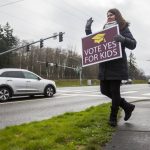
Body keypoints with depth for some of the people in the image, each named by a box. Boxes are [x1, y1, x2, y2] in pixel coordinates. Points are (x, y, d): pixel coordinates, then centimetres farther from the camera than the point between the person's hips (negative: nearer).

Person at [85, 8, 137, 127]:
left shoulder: (123, 28, 2)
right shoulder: (105, 30, 18)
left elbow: (133, 44, -7)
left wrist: (123, 39, -28)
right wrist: (88, 28, 8)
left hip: (117, 65, -6)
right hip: (105, 66, 7)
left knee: (114, 91, -4)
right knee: (105, 90, 6)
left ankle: (113, 118, 11)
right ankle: (127, 106, 23)